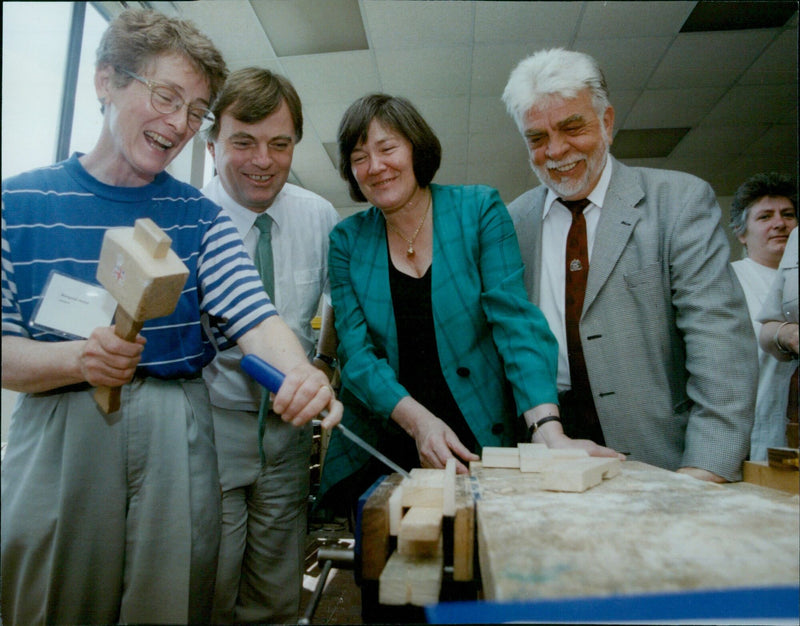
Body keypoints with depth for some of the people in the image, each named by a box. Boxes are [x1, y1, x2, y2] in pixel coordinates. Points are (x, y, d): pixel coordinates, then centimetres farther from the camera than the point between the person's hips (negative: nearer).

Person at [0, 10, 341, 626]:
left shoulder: (198, 216, 3)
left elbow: (254, 316, -11)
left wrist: (298, 375, -31)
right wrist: (80, 358, -23)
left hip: (178, 440, 1)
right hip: (58, 437, -1)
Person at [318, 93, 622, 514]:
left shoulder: (479, 210, -3)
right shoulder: (347, 241, 2)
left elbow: (515, 318, -11)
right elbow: (356, 354, -5)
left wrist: (547, 429, -24)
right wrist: (418, 420, -22)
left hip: (481, 445, -1)